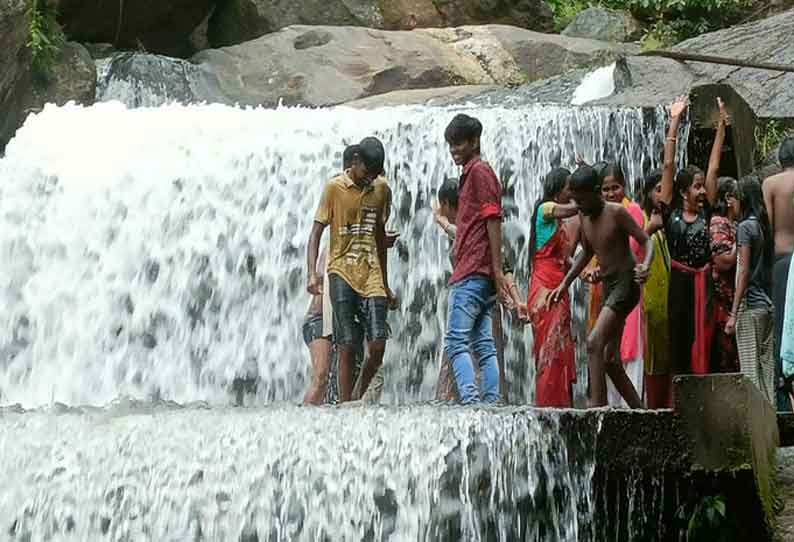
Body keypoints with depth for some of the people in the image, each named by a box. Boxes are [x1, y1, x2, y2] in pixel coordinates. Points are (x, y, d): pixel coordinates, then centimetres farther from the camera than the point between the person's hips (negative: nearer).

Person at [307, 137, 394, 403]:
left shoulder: (382, 190, 11)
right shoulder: (334, 188, -2)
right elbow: (316, 233, -4)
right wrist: (312, 273, -18)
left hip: (371, 276, 4)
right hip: (342, 273, -3)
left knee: (378, 346, -6)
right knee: (347, 346, -7)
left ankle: (360, 399, 16)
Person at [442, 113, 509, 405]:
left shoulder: (479, 171, -5)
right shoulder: (472, 173, 25)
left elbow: (493, 220, -14)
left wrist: (497, 270, -19)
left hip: (471, 274, -10)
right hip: (480, 274, 10)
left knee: (455, 340, -14)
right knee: (483, 344, 6)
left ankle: (470, 400, -22)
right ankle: (491, 403, 5)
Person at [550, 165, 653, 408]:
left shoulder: (616, 212, -13)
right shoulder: (584, 216, 8)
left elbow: (646, 241, -13)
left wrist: (645, 265, -32)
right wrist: (565, 283, 20)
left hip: (625, 283, -8)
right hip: (607, 286, 8)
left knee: (595, 342, -22)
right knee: (610, 358, 8)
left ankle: (596, 404, -22)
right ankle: (639, 411, 17)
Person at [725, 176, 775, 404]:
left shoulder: (746, 227, -8)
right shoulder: (767, 226, 12)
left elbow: (744, 272, -12)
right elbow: (770, 268, 12)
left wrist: (734, 313, -11)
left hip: (750, 306, -7)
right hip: (769, 305, 7)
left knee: (751, 367, -5)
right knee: (768, 365, 8)